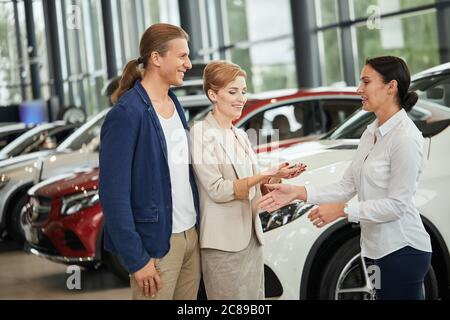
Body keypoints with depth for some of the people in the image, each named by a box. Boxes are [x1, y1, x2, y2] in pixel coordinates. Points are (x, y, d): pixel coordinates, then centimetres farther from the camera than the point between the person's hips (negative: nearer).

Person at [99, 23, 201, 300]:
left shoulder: (174, 103, 9)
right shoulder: (127, 114, -15)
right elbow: (114, 193, -17)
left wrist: (196, 228, 9)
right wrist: (136, 259, -17)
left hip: (191, 235, 7)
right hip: (157, 244, -7)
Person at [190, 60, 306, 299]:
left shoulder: (240, 135, 14)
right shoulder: (202, 133, -10)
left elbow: (251, 185, 14)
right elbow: (217, 190, -17)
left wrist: (276, 176, -5)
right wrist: (264, 176, -22)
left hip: (251, 236, 7)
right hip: (224, 242, -7)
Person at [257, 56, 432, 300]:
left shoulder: (405, 138, -17)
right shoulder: (372, 132, 10)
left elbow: (396, 204, -18)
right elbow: (347, 186, 7)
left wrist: (342, 210, -19)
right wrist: (299, 193, -3)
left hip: (402, 250, -8)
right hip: (379, 247, 8)